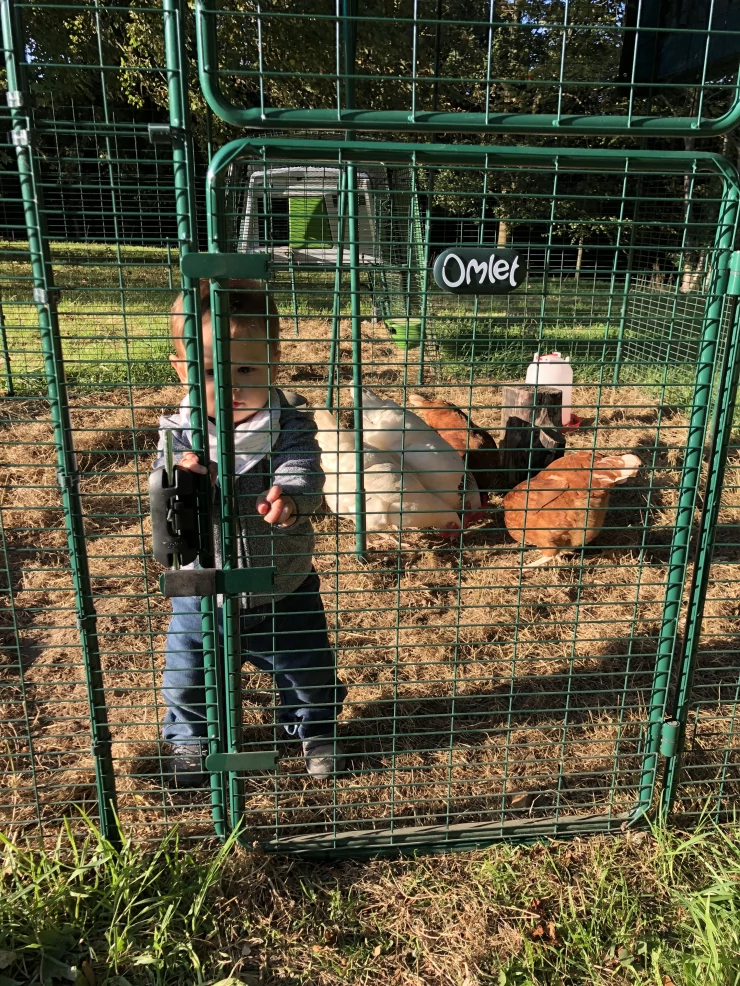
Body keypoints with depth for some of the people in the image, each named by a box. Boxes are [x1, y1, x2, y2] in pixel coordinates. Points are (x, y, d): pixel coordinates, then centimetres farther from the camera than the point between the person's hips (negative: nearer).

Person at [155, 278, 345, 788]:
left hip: (284, 592, -1)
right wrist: (180, 479, -43)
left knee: (310, 671, 20)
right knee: (189, 681, 21)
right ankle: (190, 737, 52)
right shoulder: (178, 432, -13)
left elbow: (304, 476, -31)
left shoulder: (291, 427, -16)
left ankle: (316, 727, 51)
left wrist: (287, 500, -55)